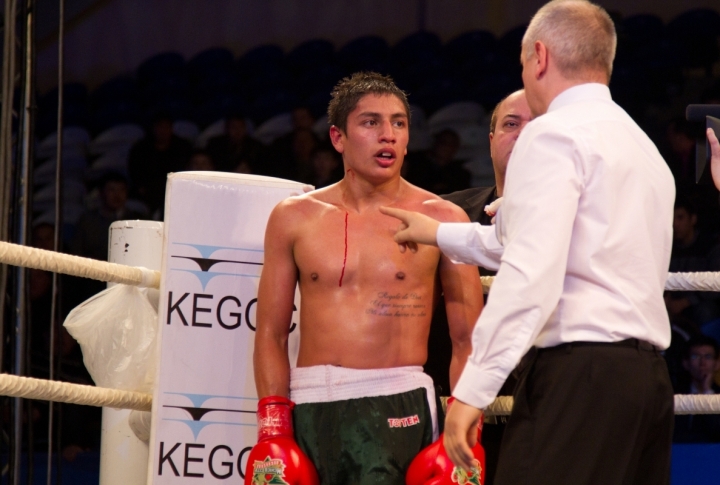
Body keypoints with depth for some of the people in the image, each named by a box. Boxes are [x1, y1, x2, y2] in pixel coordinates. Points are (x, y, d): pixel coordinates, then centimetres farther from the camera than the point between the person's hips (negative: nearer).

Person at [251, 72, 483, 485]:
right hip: (309, 408, 3)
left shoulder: (441, 219, 5)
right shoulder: (295, 218, 11)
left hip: (397, 407, -3)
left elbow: (466, 338, 4)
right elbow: (271, 332, 12)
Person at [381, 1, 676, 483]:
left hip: (579, 374, -9)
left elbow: (531, 276, -16)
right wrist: (440, 234, 46)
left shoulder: (553, 135, -4)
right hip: (649, 375, 9)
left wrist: (472, 390, -16)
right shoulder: (644, 147, 23)